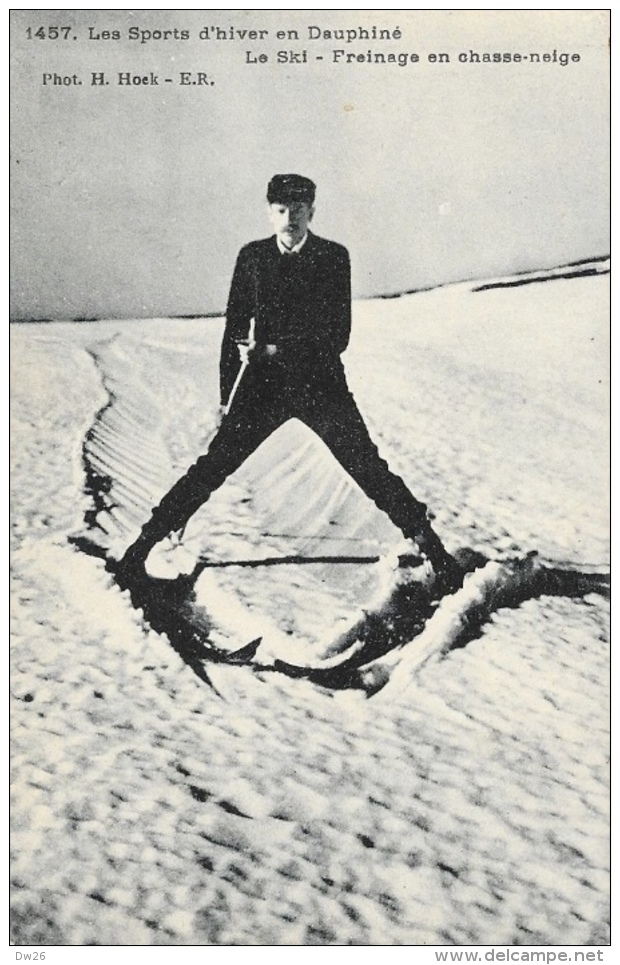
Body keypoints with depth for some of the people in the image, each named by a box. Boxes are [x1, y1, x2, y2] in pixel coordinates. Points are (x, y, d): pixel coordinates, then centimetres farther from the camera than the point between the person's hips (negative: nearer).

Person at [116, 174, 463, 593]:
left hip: (321, 385, -1)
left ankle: (433, 549, 6)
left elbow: (338, 335, -8)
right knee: (213, 467, -4)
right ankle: (143, 546, 7)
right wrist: (227, 396, 5)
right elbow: (235, 330, 8)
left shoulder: (334, 257, -2)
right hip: (263, 385, 1)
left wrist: (274, 349, -17)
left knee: (370, 470, -6)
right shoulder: (252, 256, 3)